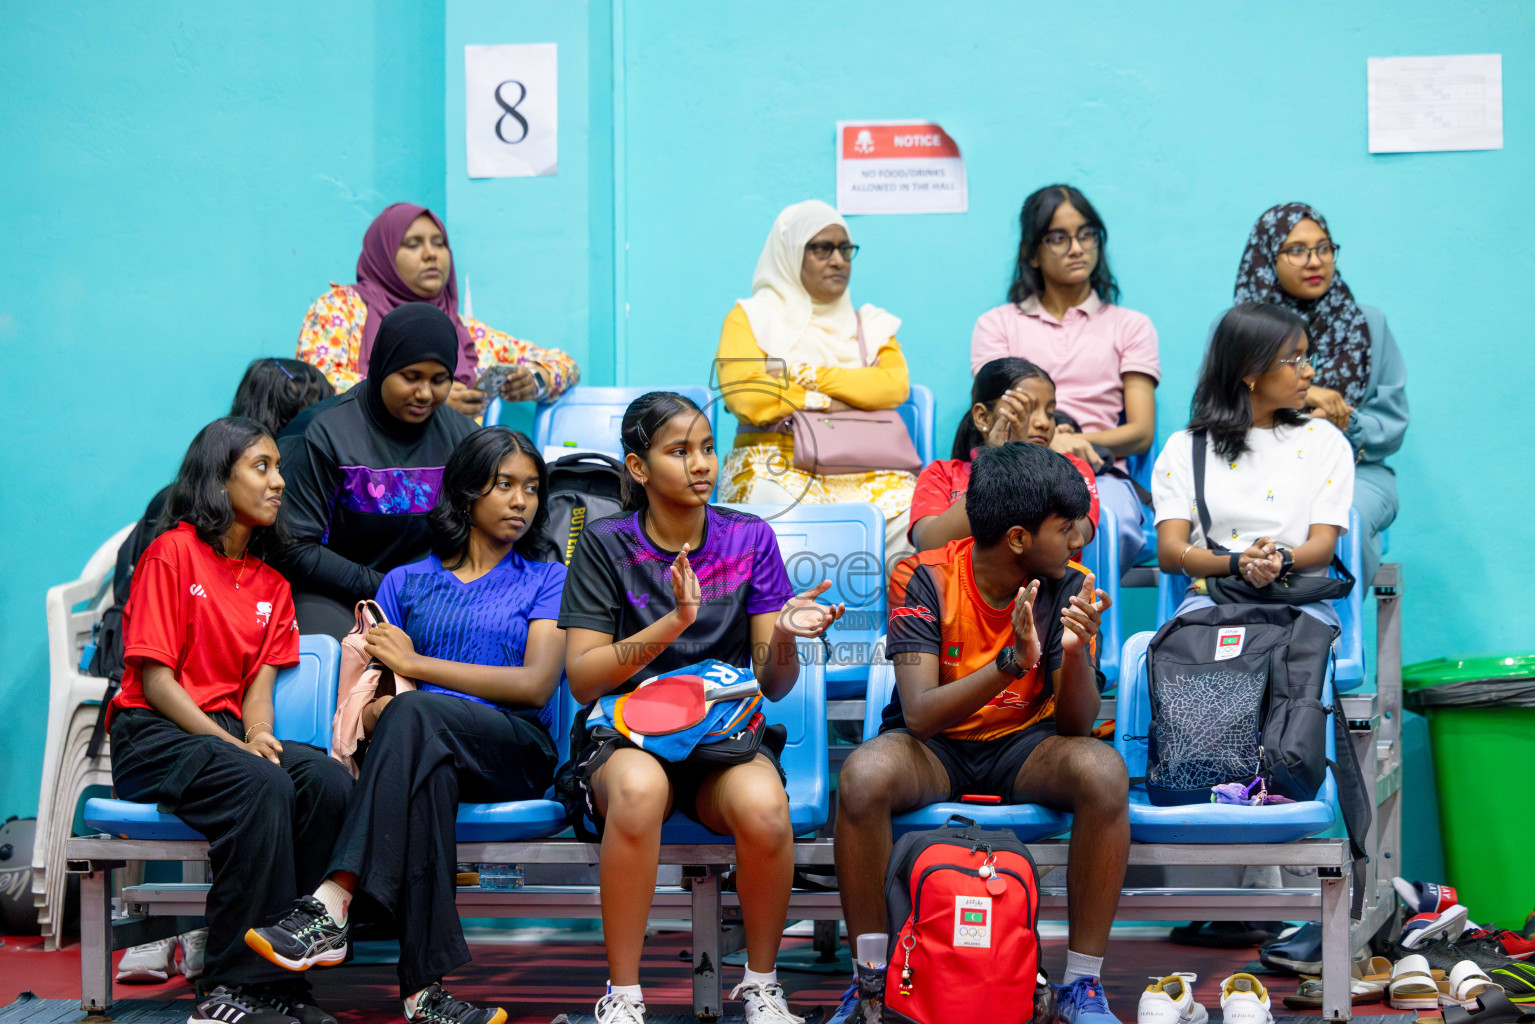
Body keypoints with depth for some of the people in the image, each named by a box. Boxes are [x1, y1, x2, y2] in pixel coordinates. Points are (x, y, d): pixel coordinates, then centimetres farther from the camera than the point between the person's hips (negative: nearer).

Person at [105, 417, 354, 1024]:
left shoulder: (271, 584, 18)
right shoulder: (174, 551, -3)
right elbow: (154, 680, -9)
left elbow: (259, 684, 8)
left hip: (227, 732, 6)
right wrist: (230, 744, -18)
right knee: (262, 786, -35)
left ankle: (282, 973, -22)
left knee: (328, 780, -25)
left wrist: (259, 737, -14)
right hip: (154, 735, -6)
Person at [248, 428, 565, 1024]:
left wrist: (416, 665, -2)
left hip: (514, 749, -1)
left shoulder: (547, 580, 16)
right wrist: (368, 713, -11)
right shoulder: (406, 582, 24)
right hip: (424, 750, 2)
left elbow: (537, 685, -1)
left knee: (413, 715, -36)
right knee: (427, 771, -40)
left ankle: (332, 906, -50)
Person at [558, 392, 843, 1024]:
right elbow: (582, 679, -8)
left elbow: (775, 685, 3)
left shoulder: (749, 539, 6)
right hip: (624, 735, -1)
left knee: (763, 805, -34)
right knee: (639, 788, -38)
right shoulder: (605, 545, 1)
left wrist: (783, 636, -20)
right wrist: (674, 623, -21)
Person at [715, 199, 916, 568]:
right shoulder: (751, 318, 11)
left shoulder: (870, 324, 21)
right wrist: (827, 404, -5)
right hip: (776, 461, -3)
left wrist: (807, 377, -7)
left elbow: (896, 385, 0)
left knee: (909, 514, -30)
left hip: (861, 464, 3)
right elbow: (744, 396, -8)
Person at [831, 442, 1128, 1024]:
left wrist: (1076, 649, -32)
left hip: (1025, 746, 2)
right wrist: (1011, 663, -39)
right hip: (934, 747, -2)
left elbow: (1075, 727, -12)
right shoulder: (926, 579, -16)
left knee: (1104, 772, -31)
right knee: (863, 775, -35)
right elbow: (919, 714, -26)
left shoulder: (1068, 589, -8)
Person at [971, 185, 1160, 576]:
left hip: (1100, 476, 1)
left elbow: (1141, 432, 11)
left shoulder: (1131, 326, 24)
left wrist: (1080, 443, -11)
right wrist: (1048, 442, -16)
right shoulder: (997, 324, 23)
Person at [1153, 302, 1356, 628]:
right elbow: (1169, 552, 2)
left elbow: (1324, 543, 5)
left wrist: (1282, 561, -20)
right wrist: (1237, 563, -19)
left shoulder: (1323, 440, 16)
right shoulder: (1183, 449, 13)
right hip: (1211, 595, -1)